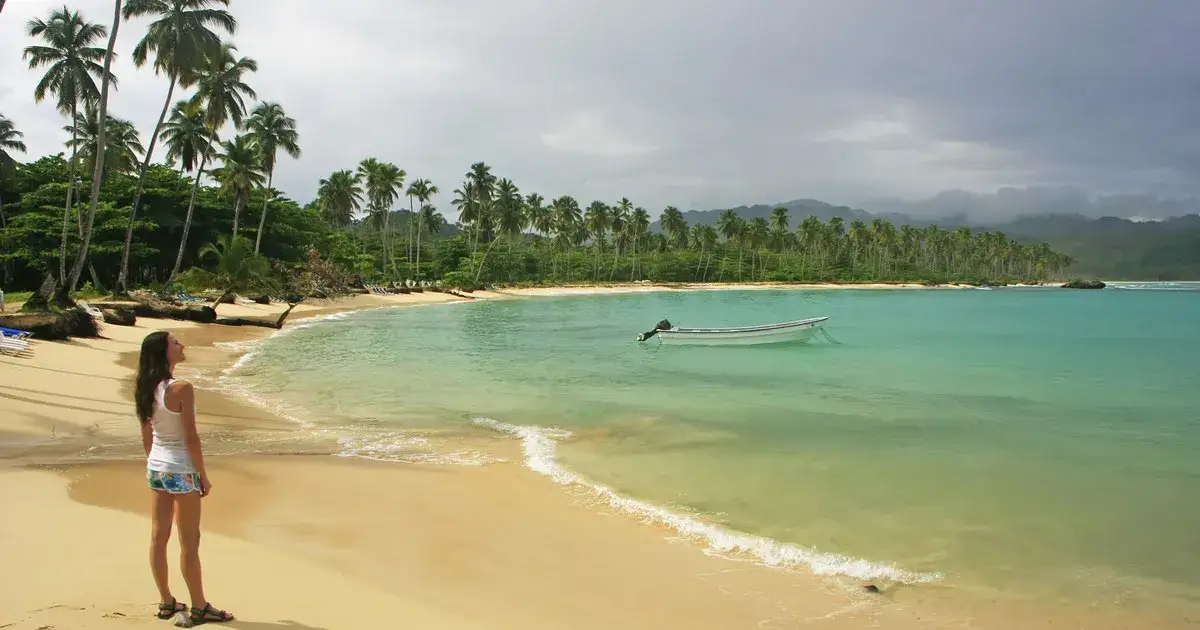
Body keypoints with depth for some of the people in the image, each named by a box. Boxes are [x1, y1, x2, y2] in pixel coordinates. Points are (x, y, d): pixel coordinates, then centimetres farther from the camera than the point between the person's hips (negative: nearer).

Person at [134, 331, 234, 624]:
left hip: (155, 468, 8)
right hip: (181, 470, -8)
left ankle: (166, 602, 27)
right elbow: (191, 438, -19)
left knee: (159, 536, 14)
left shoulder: (147, 389, 2)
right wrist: (203, 477, -10)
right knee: (189, 541, 3)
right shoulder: (181, 388, -21)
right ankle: (199, 607, 13)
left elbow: (147, 435, 10)